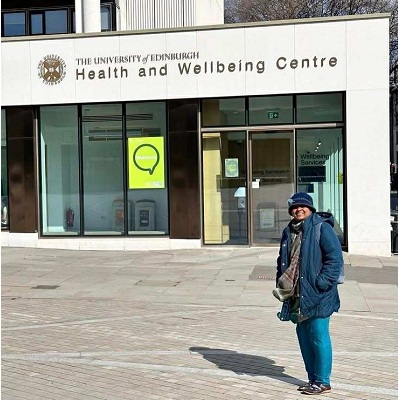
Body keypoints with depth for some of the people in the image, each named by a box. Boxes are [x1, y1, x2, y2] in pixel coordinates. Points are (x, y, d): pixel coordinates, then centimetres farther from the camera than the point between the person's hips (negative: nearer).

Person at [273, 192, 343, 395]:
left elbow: (335, 259, -13)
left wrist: (320, 284, -18)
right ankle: (312, 378, 26)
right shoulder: (288, 232, 14)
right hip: (296, 297, 8)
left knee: (318, 336, -3)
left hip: (317, 296, -7)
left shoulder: (321, 228, -8)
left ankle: (322, 382, 10)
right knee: (304, 335, 14)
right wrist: (280, 284, 13)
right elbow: (282, 261, 24)